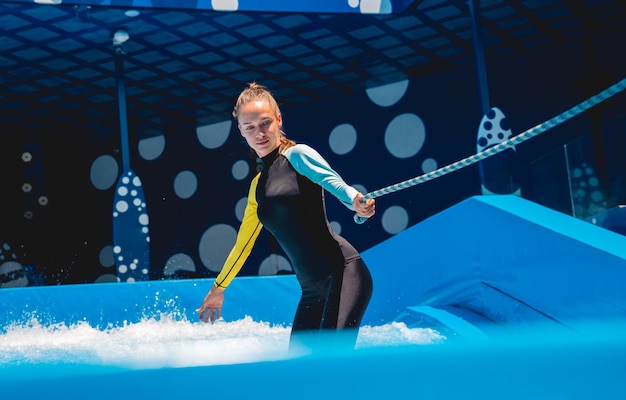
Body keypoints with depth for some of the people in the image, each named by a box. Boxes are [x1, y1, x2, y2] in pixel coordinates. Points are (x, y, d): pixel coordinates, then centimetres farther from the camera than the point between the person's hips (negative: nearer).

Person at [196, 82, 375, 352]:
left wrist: (356, 202, -42)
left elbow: (334, 182, -20)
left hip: (343, 272, -7)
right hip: (313, 290, 7)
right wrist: (218, 288, 38)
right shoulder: (258, 186, 19)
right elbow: (243, 244, 30)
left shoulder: (297, 155, 0)